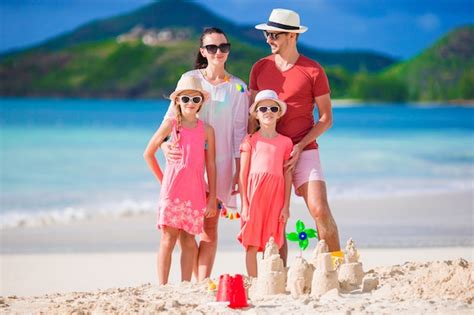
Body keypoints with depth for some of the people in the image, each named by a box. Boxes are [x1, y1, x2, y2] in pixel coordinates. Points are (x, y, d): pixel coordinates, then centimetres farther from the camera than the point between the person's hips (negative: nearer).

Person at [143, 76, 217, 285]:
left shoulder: (206, 130, 8)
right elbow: (148, 153, 10)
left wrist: (212, 198, 5)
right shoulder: (171, 125, 3)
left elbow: (211, 166, 8)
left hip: (195, 193, 2)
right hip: (172, 191, -2)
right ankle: (162, 286, -2)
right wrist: (162, 180, 8)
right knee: (168, 239, -4)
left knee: (188, 240, 2)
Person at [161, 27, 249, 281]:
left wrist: (239, 173, 1)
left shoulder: (238, 88, 6)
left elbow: (239, 133, 6)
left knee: (210, 225, -2)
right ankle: (198, 280, 7)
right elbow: (171, 116, 1)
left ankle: (203, 283, 2)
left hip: (220, 163, 0)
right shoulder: (190, 79, 4)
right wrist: (165, 145, -18)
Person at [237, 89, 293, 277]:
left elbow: (288, 175, 9)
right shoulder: (250, 141, 5)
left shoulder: (285, 142, 9)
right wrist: (244, 204, -4)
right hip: (254, 193, -1)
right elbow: (243, 174, 2)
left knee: (272, 245, 1)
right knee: (252, 244, -1)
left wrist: (286, 206, 3)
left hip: (275, 195, 1)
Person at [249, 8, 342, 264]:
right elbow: (252, 116, 11)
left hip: (303, 152, -3)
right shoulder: (259, 68, 9)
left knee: (320, 210, -17)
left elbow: (326, 118, 0)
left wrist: (300, 146, -12)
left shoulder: (313, 70, -2)